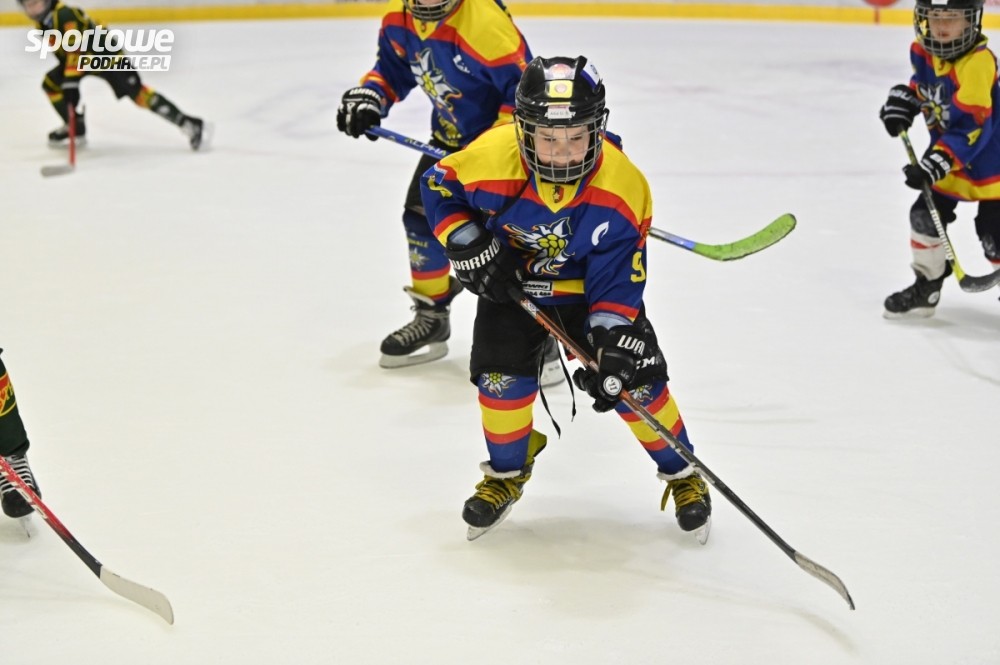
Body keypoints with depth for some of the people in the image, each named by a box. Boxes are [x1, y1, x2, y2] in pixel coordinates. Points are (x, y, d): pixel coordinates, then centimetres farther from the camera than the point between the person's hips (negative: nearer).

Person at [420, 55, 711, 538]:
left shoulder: (622, 190, -29)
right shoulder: (491, 159, -30)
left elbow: (617, 280, -21)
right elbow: (438, 187, -8)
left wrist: (613, 344, -29)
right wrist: (470, 249, -17)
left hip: (588, 288, -1)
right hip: (510, 282, 1)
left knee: (634, 380, -7)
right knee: (502, 377, -12)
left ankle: (682, 475, 17)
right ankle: (506, 473, 16)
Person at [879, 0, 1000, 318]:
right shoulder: (923, 50, -6)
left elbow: (971, 129, -31)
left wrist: (936, 163, -34)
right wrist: (903, 100, 2)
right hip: (947, 154, 7)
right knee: (925, 216, 7)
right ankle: (926, 287, 23)